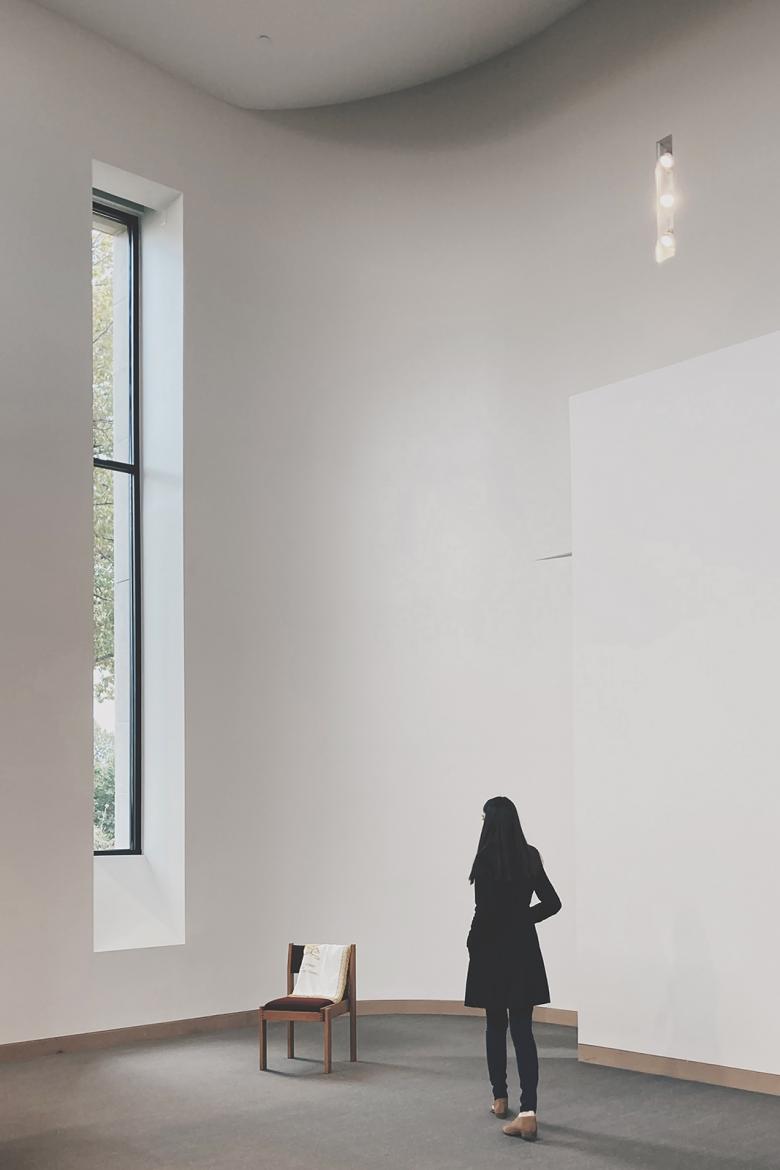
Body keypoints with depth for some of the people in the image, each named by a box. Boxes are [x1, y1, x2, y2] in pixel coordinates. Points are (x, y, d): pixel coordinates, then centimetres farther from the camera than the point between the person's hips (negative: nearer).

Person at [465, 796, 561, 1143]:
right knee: (522, 1028, 1)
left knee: (496, 1026, 14)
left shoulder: (487, 860, -15)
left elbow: (484, 911, -16)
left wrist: (473, 944, 0)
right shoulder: (530, 856, 3)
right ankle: (528, 1112, -10)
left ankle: (500, 1099, 28)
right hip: (524, 950, 4)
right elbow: (552, 903, 9)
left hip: (493, 951, -4)